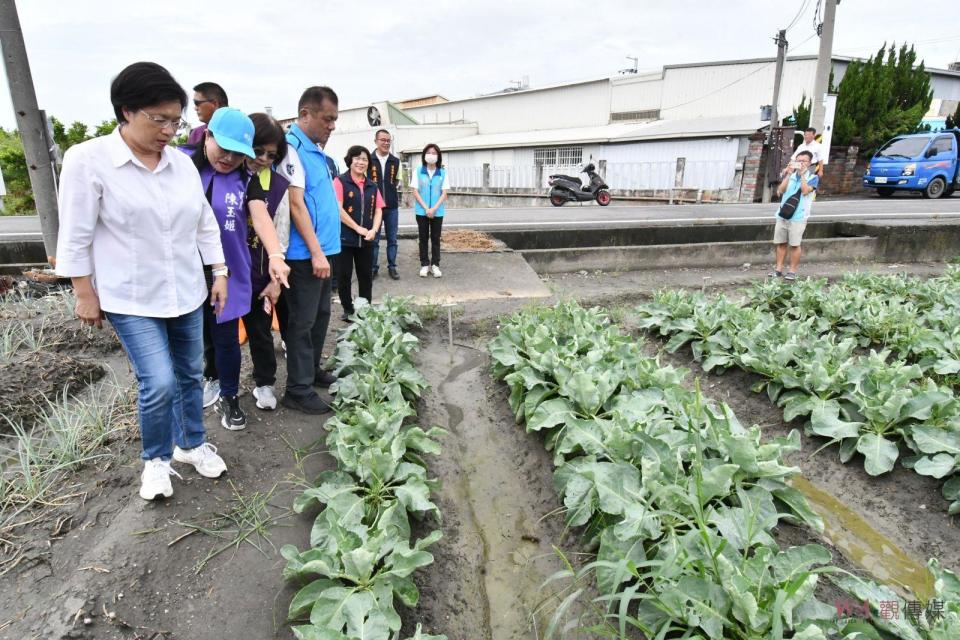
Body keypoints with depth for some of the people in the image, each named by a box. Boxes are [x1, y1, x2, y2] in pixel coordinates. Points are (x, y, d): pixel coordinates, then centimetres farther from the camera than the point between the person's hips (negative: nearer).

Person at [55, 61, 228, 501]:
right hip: (130, 300, -5)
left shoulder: (182, 163, 3)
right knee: (159, 384, -9)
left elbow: (206, 225, 10)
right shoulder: (88, 160, -10)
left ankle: (191, 444, 34)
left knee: (190, 375, 13)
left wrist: (219, 273, 8)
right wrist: (85, 295, -7)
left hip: (187, 293, 5)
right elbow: (75, 237, -8)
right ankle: (156, 459, 17)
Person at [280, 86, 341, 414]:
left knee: (321, 314, 18)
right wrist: (316, 252, -21)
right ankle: (298, 390, 9)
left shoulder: (316, 149, 13)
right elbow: (296, 204, -20)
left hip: (322, 249, 9)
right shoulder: (291, 149, -15)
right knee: (302, 320, -2)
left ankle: (312, 369, 33)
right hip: (306, 253, -9)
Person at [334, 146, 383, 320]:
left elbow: (378, 210, 10)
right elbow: (338, 209, -12)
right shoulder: (340, 181, -4)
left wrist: (373, 230, -7)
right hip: (344, 238, -4)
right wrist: (358, 228, -14)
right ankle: (348, 310, 18)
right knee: (344, 276, 4)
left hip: (366, 239, 5)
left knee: (366, 276, 10)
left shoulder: (372, 185, 12)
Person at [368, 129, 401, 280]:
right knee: (373, 239, 5)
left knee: (392, 239, 7)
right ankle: (374, 267, 15)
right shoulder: (369, 160, -4)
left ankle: (392, 266, 17)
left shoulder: (395, 161, 5)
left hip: (392, 206, 2)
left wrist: (390, 189, 5)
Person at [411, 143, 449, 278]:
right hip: (421, 211, 0)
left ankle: (435, 265, 13)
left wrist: (434, 209, -14)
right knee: (423, 238, 6)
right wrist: (426, 208, -13)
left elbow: (444, 193, -2)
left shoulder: (443, 173, 1)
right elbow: (415, 192, -3)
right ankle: (424, 265, 13)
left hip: (438, 212, 0)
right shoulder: (418, 172, -1)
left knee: (436, 238, 6)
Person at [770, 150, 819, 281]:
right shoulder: (790, 175, 10)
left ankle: (792, 271, 6)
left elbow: (805, 191, -16)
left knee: (794, 244, -1)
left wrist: (802, 174, -13)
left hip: (798, 217, -4)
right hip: (782, 215, 4)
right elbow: (780, 191, -3)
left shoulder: (813, 177, 1)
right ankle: (778, 269, 13)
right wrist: (789, 174, -9)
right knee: (781, 243, 6)